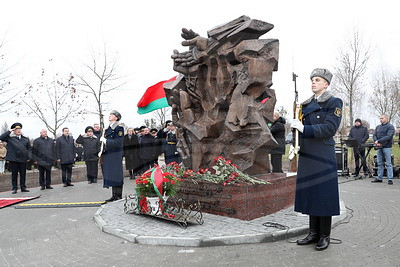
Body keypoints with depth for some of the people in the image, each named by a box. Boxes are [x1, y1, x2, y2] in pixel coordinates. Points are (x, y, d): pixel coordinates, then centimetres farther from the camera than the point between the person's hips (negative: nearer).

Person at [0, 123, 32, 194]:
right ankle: (14, 188, 13)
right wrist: (9, 131, -7)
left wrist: (29, 157, 0)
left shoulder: (26, 139, 11)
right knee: (14, 174, 5)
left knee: (23, 174, 8)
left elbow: (29, 148, 12)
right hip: (13, 160, -2)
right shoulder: (10, 138, 5)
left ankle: (23, 187, 17)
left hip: (23, 159, 2)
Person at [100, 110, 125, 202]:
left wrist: (105, 140, -14)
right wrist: (101, 152, 10)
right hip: (108, 156, 8)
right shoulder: (108, 129, 16)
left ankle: (119, 196, 6)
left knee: (117, 175, -3)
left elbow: (118, 143, -18)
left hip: (116, 156, -8)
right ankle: (114, 195, 20)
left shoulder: (119, 128, -9)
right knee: (111, 176, 11)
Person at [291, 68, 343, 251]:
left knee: (324, 194, 0)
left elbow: (330, 128, -14)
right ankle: (313, 232, 21)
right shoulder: (306, 104, 16)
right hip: (307, 155, 6)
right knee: (309, 193, 9)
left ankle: (325, 236, 13)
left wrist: (304, 128, -19)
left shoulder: (334, 103, -3)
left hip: (323, 156, -6)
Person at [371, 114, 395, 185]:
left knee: (388, 163, -4)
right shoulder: (378, 127, 17)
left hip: (387, 147, -6)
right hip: (379, 147, 6)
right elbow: (374, 135, 10)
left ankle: (390, 179, -2)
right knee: (380, 163, 9)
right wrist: (376, 142, -10)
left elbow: (388, 136, -14)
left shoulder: (390, 127, -2)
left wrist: (378, 141, -17)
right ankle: (379, 178, 14)